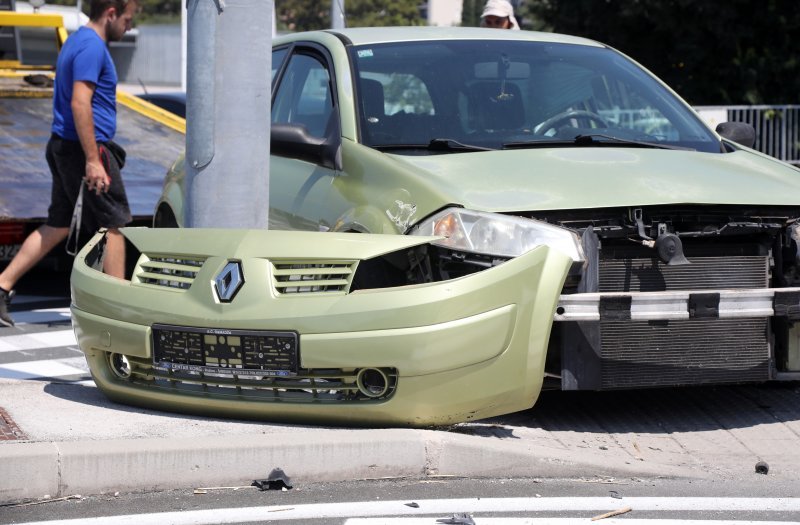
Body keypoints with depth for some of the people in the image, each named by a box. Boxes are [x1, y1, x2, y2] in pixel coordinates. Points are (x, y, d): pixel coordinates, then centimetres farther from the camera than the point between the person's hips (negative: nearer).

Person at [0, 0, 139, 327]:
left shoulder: (78, 41, 16)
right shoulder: (92, 47, -17)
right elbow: (80, 104, -25)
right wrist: (93, 161, -25)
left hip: (63, 146, 10)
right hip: (83, 148, -10)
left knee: (58, 225, 12)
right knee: (114, 224, 0)